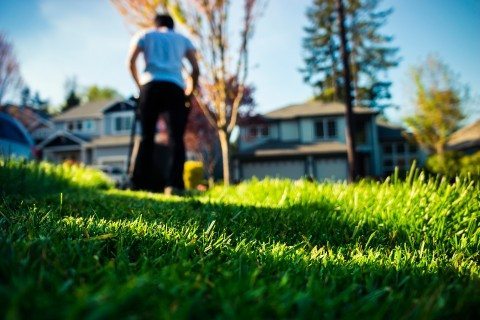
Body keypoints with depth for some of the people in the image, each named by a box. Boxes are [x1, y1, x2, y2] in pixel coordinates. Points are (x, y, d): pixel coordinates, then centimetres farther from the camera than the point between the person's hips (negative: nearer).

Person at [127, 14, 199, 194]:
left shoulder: (144, 35, 25)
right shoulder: (183, 39, 27)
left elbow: (131, 61, 10)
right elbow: (195, 68, 13)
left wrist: (139, 85, 19)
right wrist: (190, 92, 20)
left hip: (151, 85, 0)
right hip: (175, 87, 0)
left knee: (147, 137, 2)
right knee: (176, 138, -5)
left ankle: (140, 184, -1)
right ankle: (174, 184, -19)